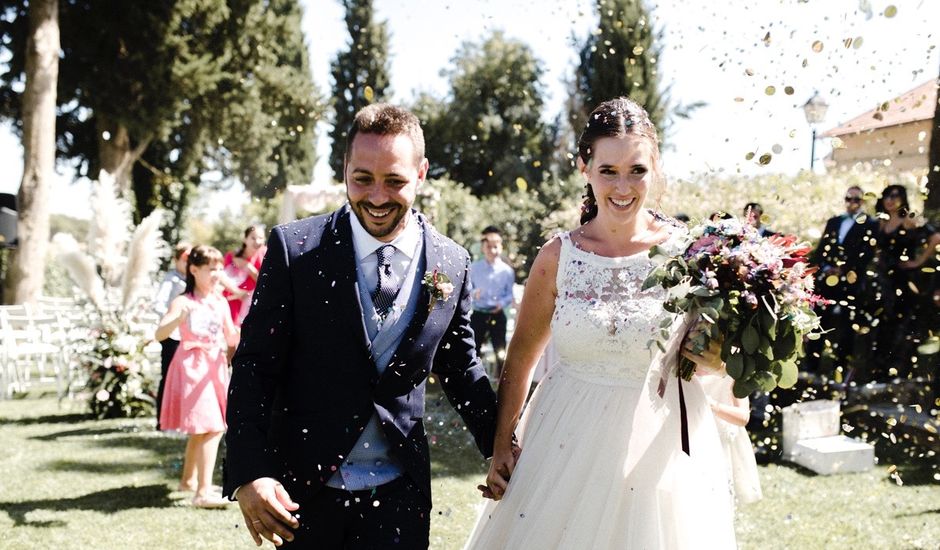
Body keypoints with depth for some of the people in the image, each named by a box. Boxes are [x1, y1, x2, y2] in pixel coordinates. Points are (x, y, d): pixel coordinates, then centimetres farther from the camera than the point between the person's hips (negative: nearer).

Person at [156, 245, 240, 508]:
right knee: (211, 428, -15)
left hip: (216, 366, 7)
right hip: (192, 366, -7)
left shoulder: (220, 303, 8)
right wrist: (179, 318, -38)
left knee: (201, 428, 17)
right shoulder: (183, 302, -10)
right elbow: (160, 334, -20)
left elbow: (231, 338, 11)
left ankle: (188, 479, 35)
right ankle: (203, 492, -15)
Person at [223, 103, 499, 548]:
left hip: (398, 494, 1)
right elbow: (254, 366, -9)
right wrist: (248, 473, -19)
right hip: (301, 490, -1)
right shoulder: (294, 247, -8)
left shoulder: (452, 264, -1)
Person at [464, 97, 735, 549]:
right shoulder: (559, 256, -4)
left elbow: (721, 347, 5)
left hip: (663, 445, -1)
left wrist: (717, 357, -17)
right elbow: (521, 357, 5)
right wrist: (501, 445, 3)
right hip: (570, 442, 1)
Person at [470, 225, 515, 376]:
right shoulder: (473, 268, 4)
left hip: (497, 315, 0)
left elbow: (510, 294, 2)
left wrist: (502, 303, -18)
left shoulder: (507, 271, 1)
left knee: (501, 351, 5)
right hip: (478, 314, 1)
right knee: (473, 350, 2)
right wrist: (473, 293, -18)